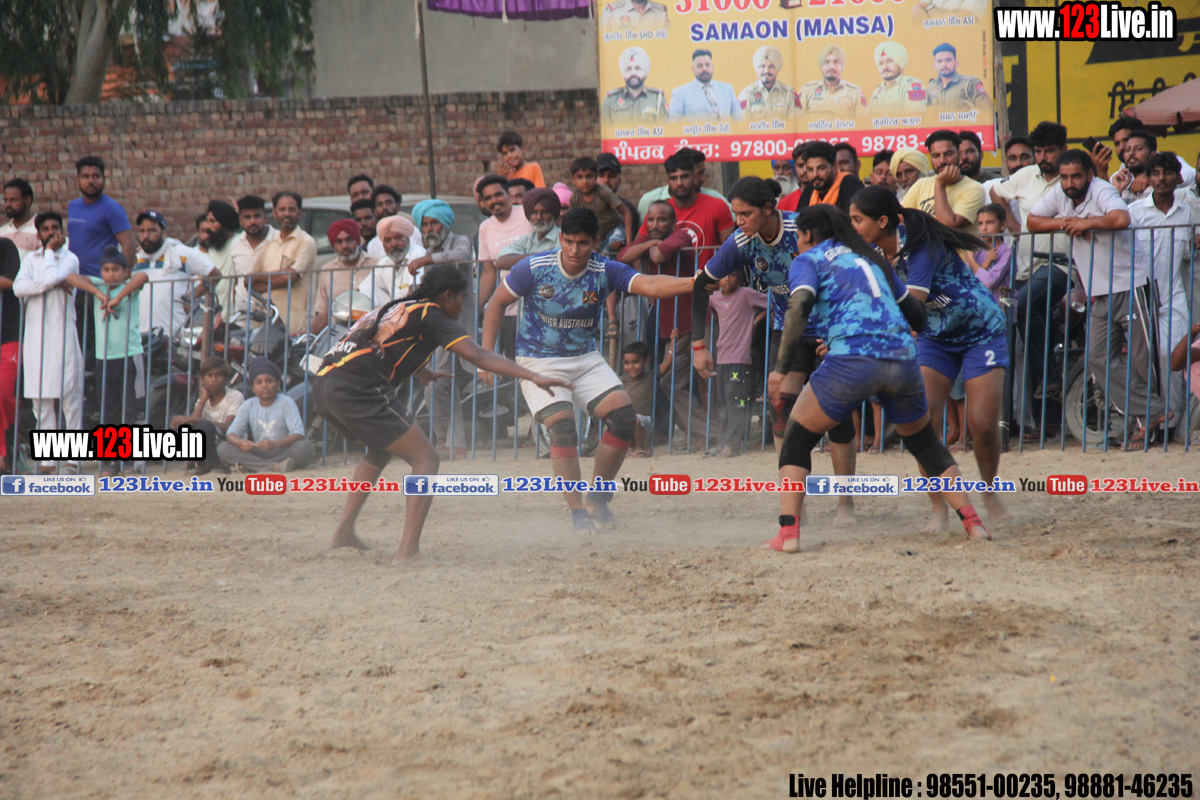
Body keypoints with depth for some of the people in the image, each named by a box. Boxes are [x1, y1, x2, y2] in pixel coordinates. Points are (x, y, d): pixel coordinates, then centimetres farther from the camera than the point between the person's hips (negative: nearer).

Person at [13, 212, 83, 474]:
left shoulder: (70, 259, 1)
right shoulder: (31, 259, 12)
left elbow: (50, 278, -18)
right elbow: (18, 287, -5)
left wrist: (50, 251, -4)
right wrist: (52, 284, -14)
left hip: (62, 333, -4)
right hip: (36, 334, 4)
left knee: (69, 395, -6)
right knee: (41, 399, 3)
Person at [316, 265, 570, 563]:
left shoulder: (397, 308, 27)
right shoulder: (430, 315, 2)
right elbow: (476, 355, -10)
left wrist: (422, 373, 64)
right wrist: (533, 377, -14)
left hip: (324, 385, 9)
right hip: (356, 390, -9)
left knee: (381, 448, 34)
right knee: (425, 459, -5)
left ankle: (344, 531, 35)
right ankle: (408, 551, -18)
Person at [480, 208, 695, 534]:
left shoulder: (605, 272, -13)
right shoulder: (534, 269, -15)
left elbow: (650, 285, -28)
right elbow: (497, 304, -2)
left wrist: (692, 283, -46)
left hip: (586, 358, 3)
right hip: (539, 362, -3)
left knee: (623, 416, -11)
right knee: (563, 426, -21)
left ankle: (599, 498, 7)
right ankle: (577, 512, -13)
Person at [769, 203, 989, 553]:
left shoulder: (808, 261, 12)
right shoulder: (871, 258, 28)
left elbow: (799, 308, -9)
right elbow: (917, 314, 28)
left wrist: (781, 367, -11)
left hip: (852, 361, -5)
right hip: (903, 359, 5)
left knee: (796, 439, 12)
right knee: (924, 442, 27)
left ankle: (788, 533, -3)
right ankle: (972, 521, 16)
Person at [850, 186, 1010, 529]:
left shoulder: (919, 245, -31)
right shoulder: (878, 251, -8)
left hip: (981, 330, -6)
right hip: (935, 335, 6)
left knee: (983, 425, -9)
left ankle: (990, 491, 19)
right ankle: (938, 508, -5)